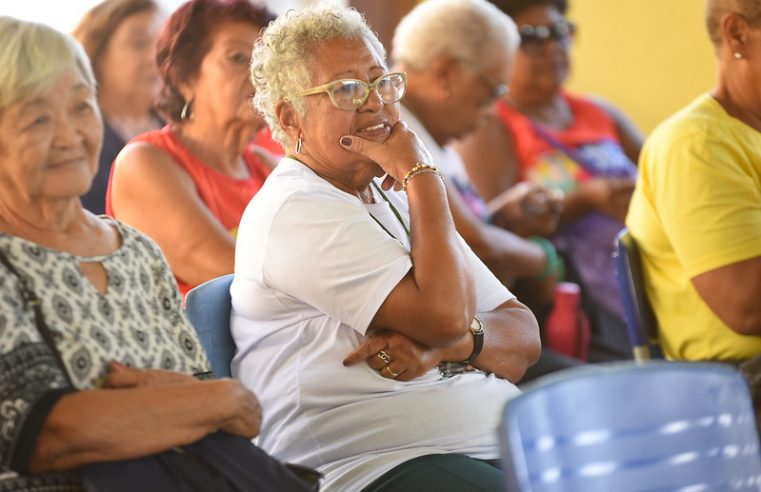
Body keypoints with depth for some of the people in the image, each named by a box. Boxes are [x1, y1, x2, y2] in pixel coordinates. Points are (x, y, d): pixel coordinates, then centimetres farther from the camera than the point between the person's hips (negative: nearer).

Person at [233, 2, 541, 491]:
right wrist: (420, 173, -3)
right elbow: (446, 315, -14)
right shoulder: (296, 212, -4)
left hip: (502, 447, 8)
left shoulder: (398, 202, 24)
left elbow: (525, 339, 16)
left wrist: (449, 344, -7)